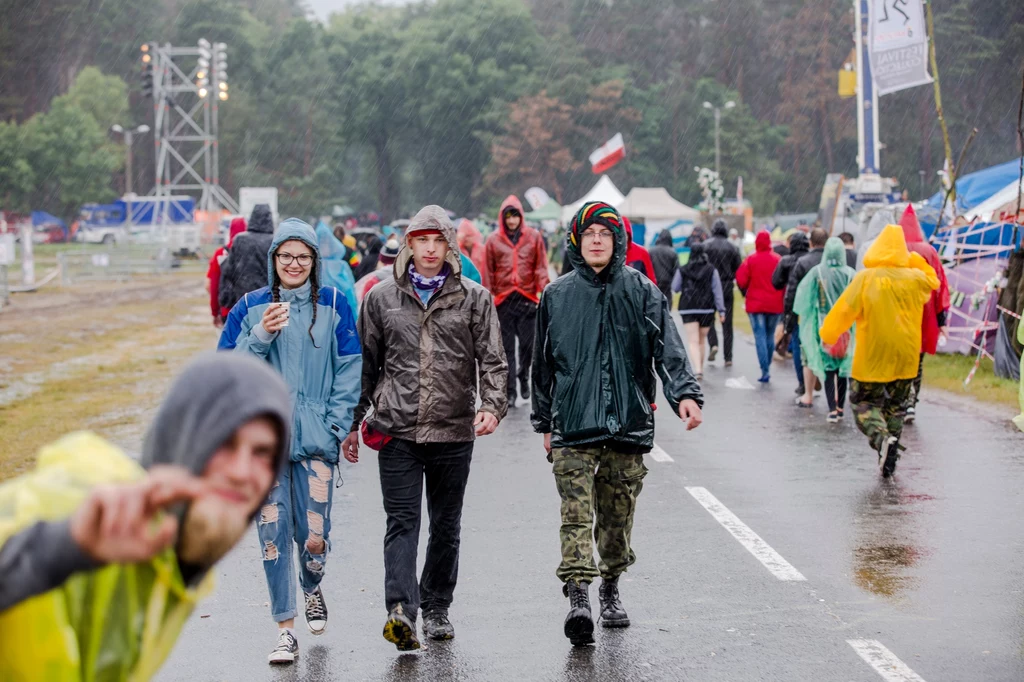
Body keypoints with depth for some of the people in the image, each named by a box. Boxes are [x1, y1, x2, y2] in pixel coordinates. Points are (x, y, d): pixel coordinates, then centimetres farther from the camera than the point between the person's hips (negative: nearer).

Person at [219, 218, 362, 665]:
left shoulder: (334, 306, 2)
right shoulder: (251, 308, 4)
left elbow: (348, 372, 3)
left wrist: (335, 429, -3)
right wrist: (261, 336, -14)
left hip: (315, 441, 0)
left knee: (314, 536, -1)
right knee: (273, 532, -2)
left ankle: (312, 589, 33)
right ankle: (285, 629, 9)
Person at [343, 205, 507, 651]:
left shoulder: (474, 299, 5)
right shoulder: (381, 298, 7)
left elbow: (493, 360, 0)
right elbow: (365, 364, 13)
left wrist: (492, 405, -17)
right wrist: (352, 423, 13)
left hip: (453, 431, 1)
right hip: (397, 430, -1)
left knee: (446, 526, 11)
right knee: (402, 522, -10)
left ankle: (436, 607, 24)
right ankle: (401, 611, -20)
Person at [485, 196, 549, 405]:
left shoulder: (533, 237, 4)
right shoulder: (494, 240, 4)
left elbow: (541, 266, 4)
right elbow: (488, 271, 6)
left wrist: (542, 290, -6)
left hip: (527, 298, 0)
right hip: (503, 299, 0)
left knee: (528, 342, -1)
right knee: (506, 347, 3)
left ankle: (523, 375, 27)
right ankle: (510, 390, 8)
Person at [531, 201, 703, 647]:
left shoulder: (642, 292, 3)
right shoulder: (557, 295, 7)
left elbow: (668, 346, -6)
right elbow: (544, 363, 15)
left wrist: (685, 393, -23)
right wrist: (544, 423, 17)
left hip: (629, 422, 1)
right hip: (573, 424, 0)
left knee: (618, 513, 9)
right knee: (576, 512, -12)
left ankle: (611, 590, 28)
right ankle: (578, 599, -18)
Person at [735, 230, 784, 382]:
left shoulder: (751, 259, -8)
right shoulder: (778, 260, -4)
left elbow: (741, 279, -10)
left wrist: (746, 292, 10)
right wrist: (780, 296, 11)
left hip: (756, 304, -2)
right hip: (775, 305, 2)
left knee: (760, 337, -2)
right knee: (770, 336, 16)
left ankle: (765, 371, -11)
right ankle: (767, 367, 22)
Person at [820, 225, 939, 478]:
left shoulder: (865, 279, -12)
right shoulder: (915, 278, -2)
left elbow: (845, 310, -11)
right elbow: (933, 282, 22)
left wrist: (828, 335, 2)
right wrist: (915, 260, 18)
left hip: (872, 359, -3)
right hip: (905, 358, 3)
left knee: (866, 404, 9)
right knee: (896, 407, 18)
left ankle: (882, 438, -19)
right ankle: (890, 457, 13)